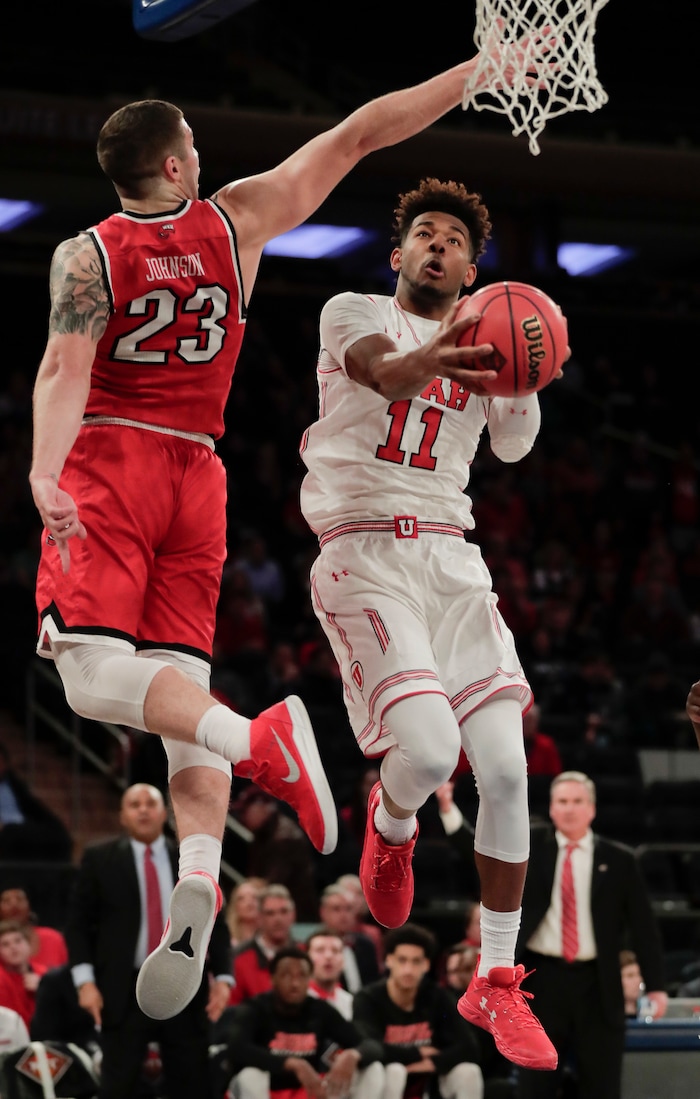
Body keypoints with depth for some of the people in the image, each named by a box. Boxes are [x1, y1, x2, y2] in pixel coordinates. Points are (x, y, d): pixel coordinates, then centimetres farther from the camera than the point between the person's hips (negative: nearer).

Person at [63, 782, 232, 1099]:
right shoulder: (99, 858, 4)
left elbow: (215, 924, 12)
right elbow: (78, 922, 3)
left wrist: (222, 977, -2)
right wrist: (85, 980, -8)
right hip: (124, 991, -2)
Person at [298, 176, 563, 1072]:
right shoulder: (353, 312, 5)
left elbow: (513, 445, 1)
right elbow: (385, 371, -19)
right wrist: (443, 352, -42)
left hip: (452, 559, 4)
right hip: (364, 553, -4)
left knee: (506, 769, -8)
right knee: (429, 748, -24)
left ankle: (496, 982, 4)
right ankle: (391, 826, 15)